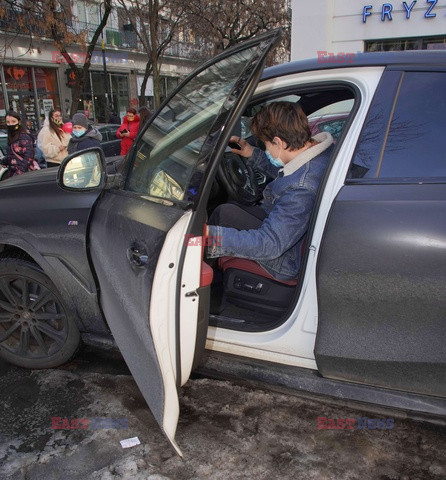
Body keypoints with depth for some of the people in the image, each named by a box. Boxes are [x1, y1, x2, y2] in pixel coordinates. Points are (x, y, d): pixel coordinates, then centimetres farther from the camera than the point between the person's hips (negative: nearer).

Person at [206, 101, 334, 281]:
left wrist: (210, 234, -38)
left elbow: (269, 244, -35)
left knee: (226, 214, -13)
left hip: (290, 261, -10)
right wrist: (254, 155, 16)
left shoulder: (302, 189, -37)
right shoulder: (323, 147, -6)